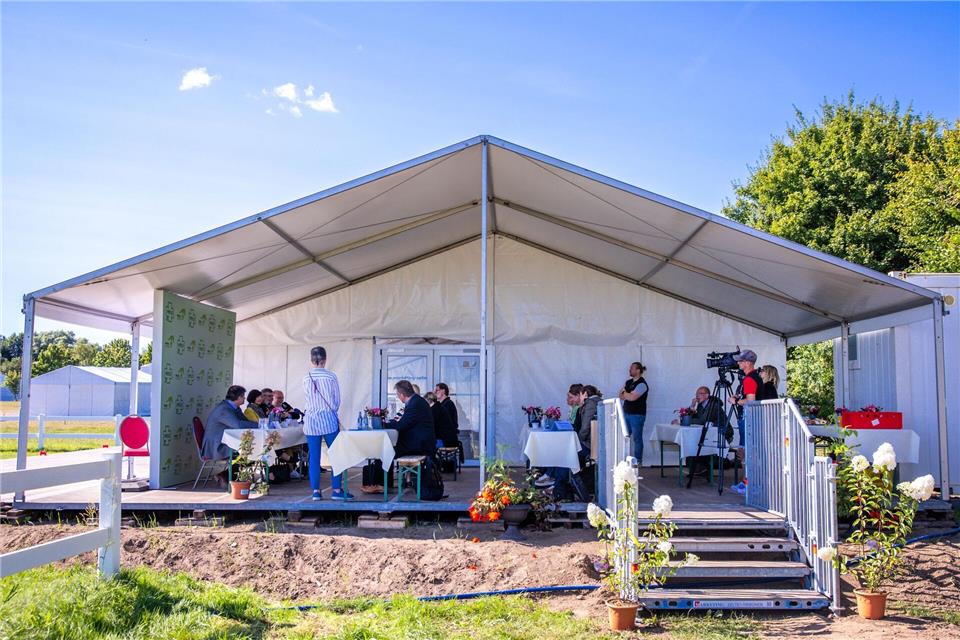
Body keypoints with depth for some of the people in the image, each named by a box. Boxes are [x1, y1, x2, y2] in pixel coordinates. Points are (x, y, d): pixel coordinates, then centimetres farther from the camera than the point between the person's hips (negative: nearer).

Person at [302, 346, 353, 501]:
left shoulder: (306, 378, 2)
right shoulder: (331, 376, -5)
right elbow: (337, 401, 2)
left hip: (311, 420, 2)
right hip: (329, 419, -2)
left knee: (314, 457, 5)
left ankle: (316, 491, 7)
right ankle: (337, 490, 4)